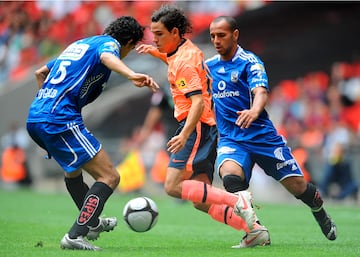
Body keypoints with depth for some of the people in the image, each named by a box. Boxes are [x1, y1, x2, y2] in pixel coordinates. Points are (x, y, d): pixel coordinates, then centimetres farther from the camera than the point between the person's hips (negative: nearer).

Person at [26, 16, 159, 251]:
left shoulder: (79, 44, 28)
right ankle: (75, 236, -18)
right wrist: (132, 75, -43)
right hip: (60, 120, -10)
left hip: (34, 118, 10)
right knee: (109, 177, -9)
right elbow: (107, 57, -25)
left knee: (74, 168, 34)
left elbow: (40, 73, 38)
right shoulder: (109, 43, 3)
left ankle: (92, 222, 48)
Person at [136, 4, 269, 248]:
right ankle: (255, 230, 0)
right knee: (201, 202, 4)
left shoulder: (184, 61, -14)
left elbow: (198, 102, -25)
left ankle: (237, 199, -22)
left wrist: (184, 135, -35)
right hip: (207, 128, 10)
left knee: (173, 186, -19)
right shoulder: (188, 50, 14)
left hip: (197, 127, -10)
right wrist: (155, 52, 31)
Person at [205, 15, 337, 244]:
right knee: (230, 175, -31)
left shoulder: (250, 62, -9)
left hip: (262, 136, -3)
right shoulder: (208, 66, 8)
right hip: (230, 139, 3)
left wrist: (254, 111, -49)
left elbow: (261, 92, -27)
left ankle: (321, 215, 36)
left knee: (297, 186, 3)